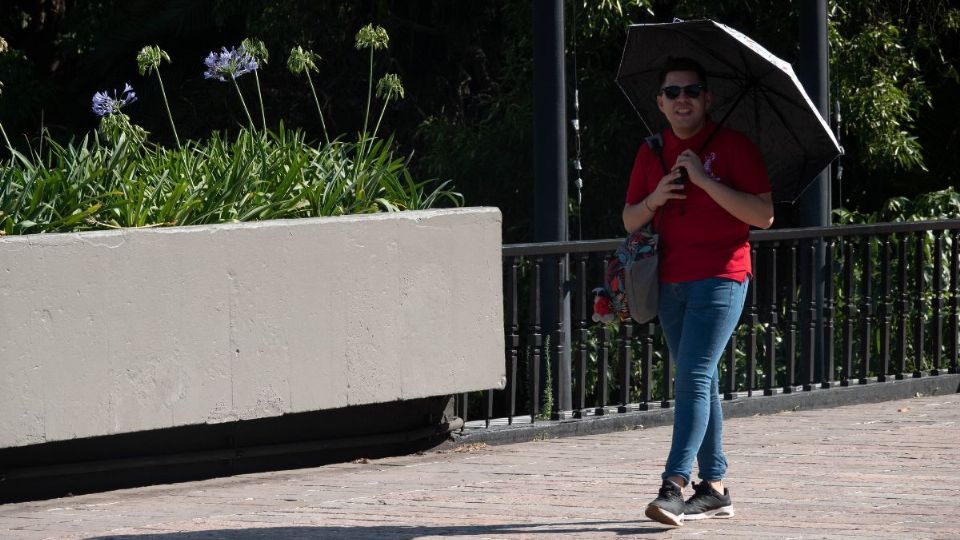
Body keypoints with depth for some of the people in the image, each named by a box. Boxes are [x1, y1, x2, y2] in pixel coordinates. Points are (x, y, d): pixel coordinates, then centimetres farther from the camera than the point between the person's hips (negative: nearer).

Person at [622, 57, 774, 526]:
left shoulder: (733, 146, -3)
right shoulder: (652, 153, 13)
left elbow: (764, 215, -10)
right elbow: (630, 221, 17)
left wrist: (706, 182, -17)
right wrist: (654, 199, -5)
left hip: (720, 277, -6)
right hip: (670, 282, 6)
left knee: (694, 378, -16)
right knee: (700, 383, 9)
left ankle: (674, 486, -24)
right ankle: (714, 489, 13)